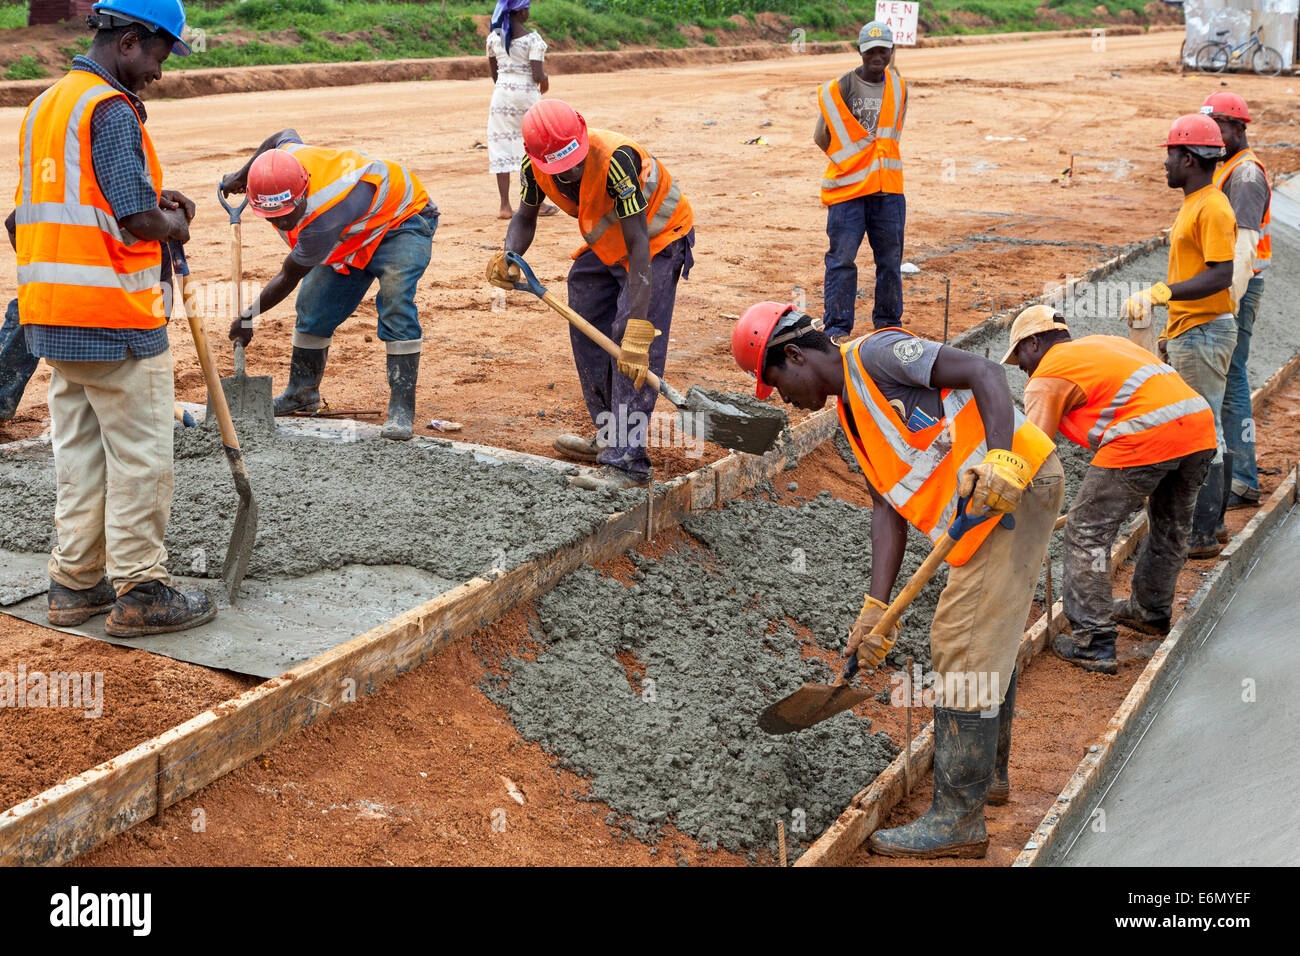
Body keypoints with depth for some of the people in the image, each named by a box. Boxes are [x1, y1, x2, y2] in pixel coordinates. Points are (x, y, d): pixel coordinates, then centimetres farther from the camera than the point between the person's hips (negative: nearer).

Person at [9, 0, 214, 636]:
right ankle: (138, 593, 7)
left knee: (79, 453, 16)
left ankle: (75, 584, 22)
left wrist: (152, 202, 13)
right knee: (139, 457, 1)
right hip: (116, 320, -9)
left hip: (54, 318, 9)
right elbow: (142, 220, -21)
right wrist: (174, 222, 0)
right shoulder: (111, 111, -15)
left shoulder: (44, 105, 15)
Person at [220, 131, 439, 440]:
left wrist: (247, 318, -12)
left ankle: (402, 409, -26)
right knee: (313, 305, 6)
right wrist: (241, 175, 10)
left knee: (395, 307, -29)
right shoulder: (290, 157, -24)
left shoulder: (323, 222, -43)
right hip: (357, 234, 9)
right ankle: (302, 392, 23)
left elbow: (288, 278, -27)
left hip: (403, 221, -9)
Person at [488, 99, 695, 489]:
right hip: (606, 242, 8)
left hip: (657, 236, -8)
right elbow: (525, 216, 1)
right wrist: (509, 257, -23)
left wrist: (637, 330, -44)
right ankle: (610, 437, 25)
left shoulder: (615, 159, -39)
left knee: (634, 345, -19)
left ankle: (628, 461, -20)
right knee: (586, 326, 11)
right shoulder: (535, 164, -19)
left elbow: (638, 244, -40)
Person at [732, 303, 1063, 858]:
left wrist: (1000, 459, -34)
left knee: (963, 648, -8)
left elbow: (985, 373, -19)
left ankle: (958, 819, -2)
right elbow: (888, 509, 10)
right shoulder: (854, 417, 17)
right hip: (986, 504, 10)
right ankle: (988, 775, 41)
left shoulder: (875, 353, -10)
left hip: (1017, 485, -10)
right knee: (987, 639, 23)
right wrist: (876, 608, 0)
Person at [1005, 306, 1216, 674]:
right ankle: (1151, 610, 48)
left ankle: (1093, 643, 4)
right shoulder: (1106, 342, 31)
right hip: (1201, 423, 8)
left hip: (1146, 437, -8)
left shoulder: (1047, 378, 8)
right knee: (1171, 529, 26)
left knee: (1088, 532, 3)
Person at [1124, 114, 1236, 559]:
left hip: (1205, 335, -11)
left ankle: (1203, 535, -2)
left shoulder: (1213, 208, -17)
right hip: (1188, 334, 11)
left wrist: (1161, 292, -33)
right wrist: (1170, 332, 24)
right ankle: (1209, 522, 23)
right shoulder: (1192, 204, 16)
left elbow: (1220, 276, -26)